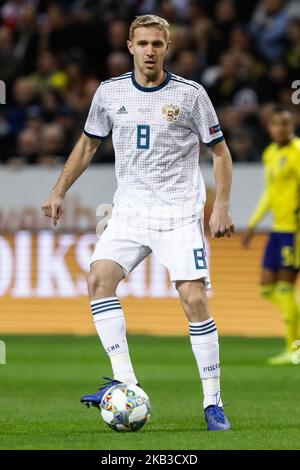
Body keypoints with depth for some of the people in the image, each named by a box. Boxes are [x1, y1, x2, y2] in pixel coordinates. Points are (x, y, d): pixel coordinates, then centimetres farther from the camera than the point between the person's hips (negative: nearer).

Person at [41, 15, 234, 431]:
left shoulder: (190, 94, -4)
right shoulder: (110, 92, 4)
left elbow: (220, 152, 4)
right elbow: (88, 145, 19)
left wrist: (222, 207, -6)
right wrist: (59, 192, 13)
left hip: (180, 215, -3)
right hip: (129, 212, 3)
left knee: (194, 300, -12)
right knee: (99, 279, -17)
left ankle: (213, 402, -4)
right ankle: (125, 383, -16)